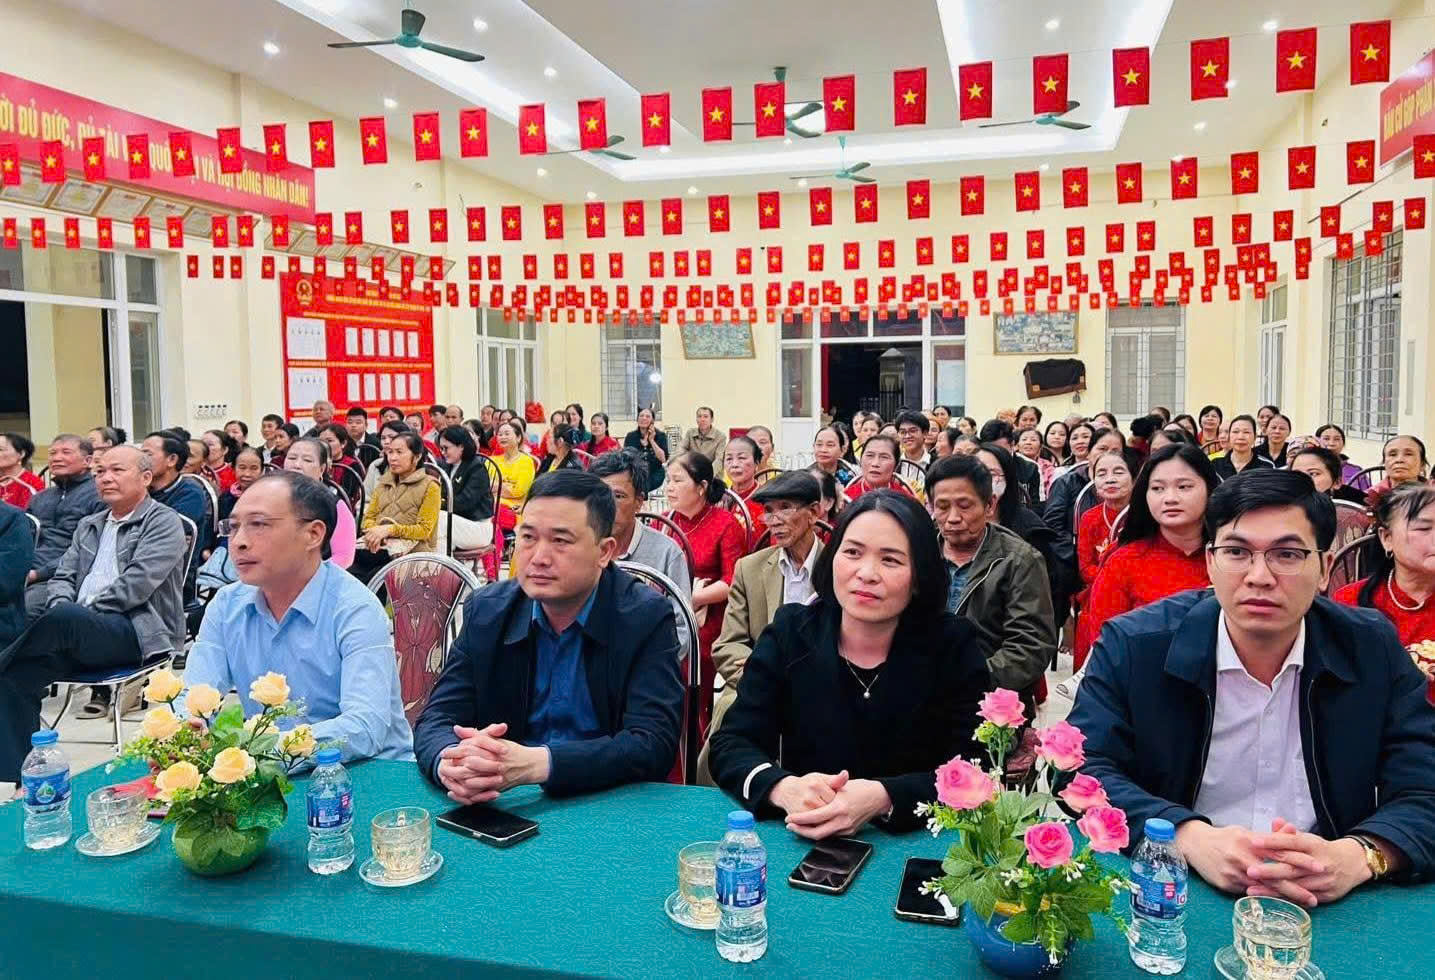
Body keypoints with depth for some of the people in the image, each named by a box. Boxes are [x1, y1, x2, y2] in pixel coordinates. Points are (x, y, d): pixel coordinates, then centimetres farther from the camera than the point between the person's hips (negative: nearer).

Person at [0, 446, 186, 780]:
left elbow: (136, 584, -12)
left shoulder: (164, 522, 0)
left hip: (139, 631, -7)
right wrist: (61, 609, -4)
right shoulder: (88, 526, 25)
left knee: (66, 616, -35)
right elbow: (63, 577, 19)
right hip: (81, 633, 7)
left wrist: (71, 613, -14)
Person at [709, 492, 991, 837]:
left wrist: (881, 799, -27)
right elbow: (731, 744, -5)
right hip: (801, 849, 0)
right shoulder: (790, 632, -1)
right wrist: (784, 788, -26)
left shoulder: (955, 646, -4)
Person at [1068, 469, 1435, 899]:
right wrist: (1190, 838, -25)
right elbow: (1083, 771, -10)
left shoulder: (1375, 649, 1)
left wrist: (1357, 856, -22)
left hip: (1333, 909, 2)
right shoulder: (1133, 645, -6)